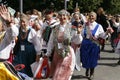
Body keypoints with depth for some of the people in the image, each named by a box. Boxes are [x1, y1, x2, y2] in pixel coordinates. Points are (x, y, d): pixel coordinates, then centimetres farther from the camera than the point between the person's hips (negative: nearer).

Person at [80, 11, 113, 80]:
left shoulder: (98, 26, -4)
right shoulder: (85, 25, 2)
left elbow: (102, 36, -10)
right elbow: (82, 34, 6)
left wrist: (107, 32, -26)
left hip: (94, 45, -2)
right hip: (85, 44, 2)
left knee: (92, 59, 7)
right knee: (85, 58, 11)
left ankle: (91, 74, 29)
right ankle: (87, 70, 39)